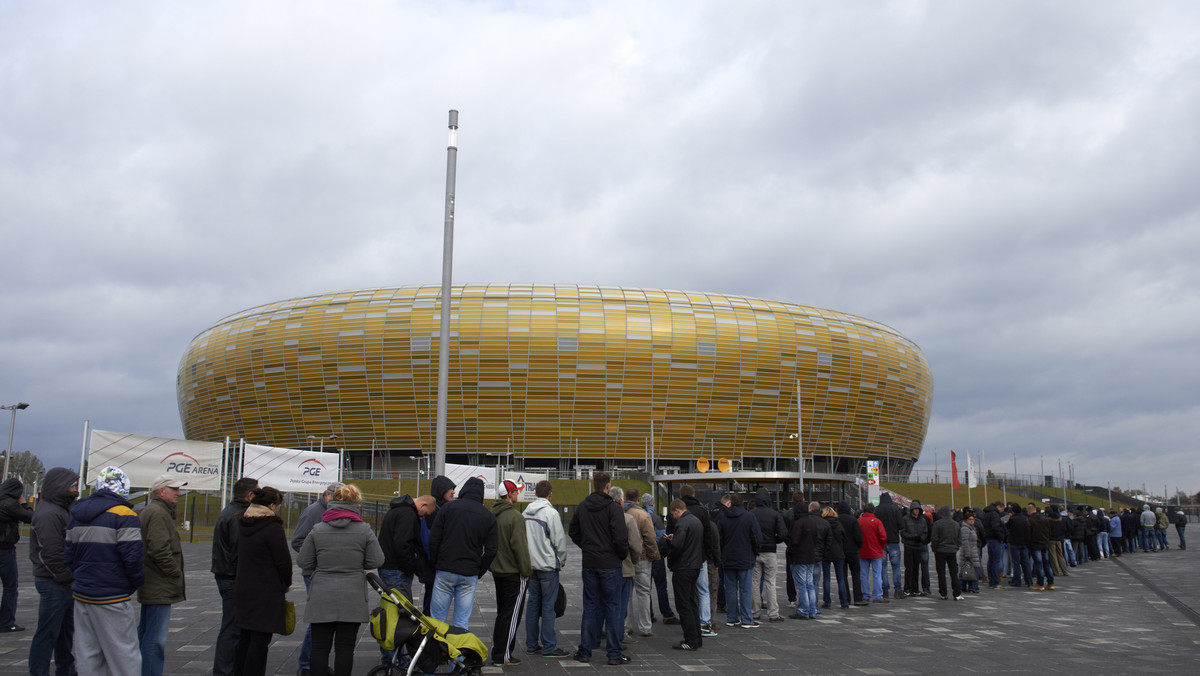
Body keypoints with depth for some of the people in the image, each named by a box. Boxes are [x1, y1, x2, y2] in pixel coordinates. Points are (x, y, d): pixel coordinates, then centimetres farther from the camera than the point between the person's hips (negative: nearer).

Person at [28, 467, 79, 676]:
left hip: (65, 583, 11)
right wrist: (68, 578, -16)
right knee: (47, 633, -3)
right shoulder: (48, 514, -19)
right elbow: (51, 554, -23)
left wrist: (72, 577, 12)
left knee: (65, 629, 20)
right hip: (53, 583, -11)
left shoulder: (63, 509, 15)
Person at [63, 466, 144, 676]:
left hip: (81, 595, 7)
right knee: (124, 658, -2)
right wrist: (137, 582, 0)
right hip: (112, 600, -7)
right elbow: (132, 558, -16)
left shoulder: (77, 515, 11)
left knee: (87, 657, 12)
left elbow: (68, 556, 15)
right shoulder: (124, 516, -13)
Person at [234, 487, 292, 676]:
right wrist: (286, 584, 4)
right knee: (260, 639, -3)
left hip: (243, 589, 8)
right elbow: (283, 561, -14)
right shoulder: (273, 527, -16)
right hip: (266, 593, -8)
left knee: (244, 638, 16)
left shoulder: (243, 523, 7)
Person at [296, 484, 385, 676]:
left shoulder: (317, 530, -1)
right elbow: (376, 561, -2)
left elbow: (303, 562, 1)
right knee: (345, 648, 6)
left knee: (320, 647, 9)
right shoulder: (364, 530, -4)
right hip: (352, 600, 0)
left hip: (321, 600, 1)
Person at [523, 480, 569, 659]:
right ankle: (549, 647, 0)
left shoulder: (526, 513, 7)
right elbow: (560, 541, -12)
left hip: (530, 565, 6)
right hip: (548, 565, -6)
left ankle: (531, 644, 17)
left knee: (533, 603, 12)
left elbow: (521, 538, 12)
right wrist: (561, 561, 3)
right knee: (548, 606, -2)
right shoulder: (551, 513, -13)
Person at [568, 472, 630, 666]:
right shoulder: (613, 507, -13)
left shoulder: (582, 507, 6)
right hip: (610, 564, -5)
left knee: (590, 606, 12)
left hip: (589, 563, 5)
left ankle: (585, 651, 14)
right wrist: (623, 554, -1)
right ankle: (614, 654, 6)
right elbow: (620, 537, -18)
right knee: (612, 607, 3)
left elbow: (572, 531, 16)